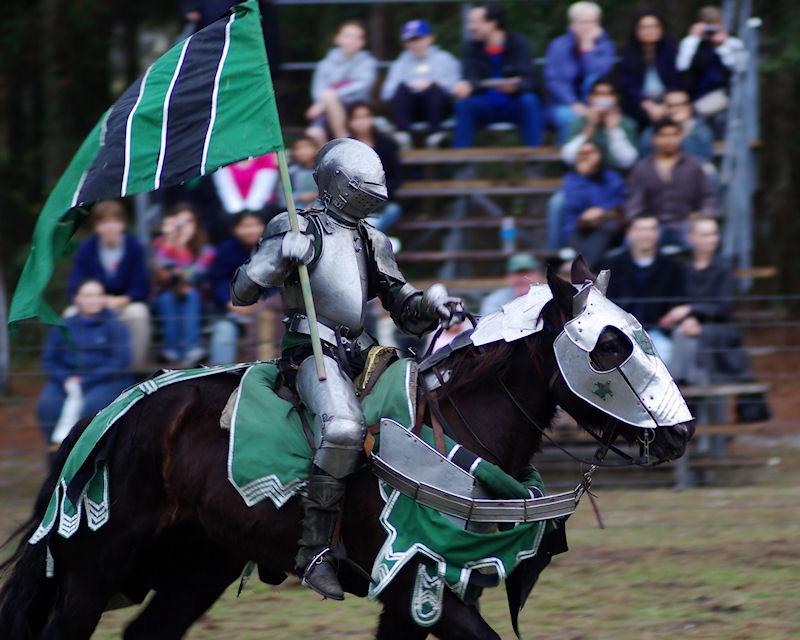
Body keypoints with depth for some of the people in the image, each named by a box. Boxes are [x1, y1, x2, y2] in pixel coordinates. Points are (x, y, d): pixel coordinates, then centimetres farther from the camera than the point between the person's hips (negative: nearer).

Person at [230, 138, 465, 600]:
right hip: (311, 352, -8)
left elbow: (405, 313, 22)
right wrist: (281, 256, -17)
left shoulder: (371, 241, 21)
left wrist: (433, 307, 1)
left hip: (359, 355, 8)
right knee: (345, 427, -35)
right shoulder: (297, 229, 4)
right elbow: (242, 294, -2)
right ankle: (315, 552, -30)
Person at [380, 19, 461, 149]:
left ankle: (434, 132, -38)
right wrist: (408, 86, -12)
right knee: (402, 87, -26)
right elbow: (386, 93, 5)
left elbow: (453, 86, -2)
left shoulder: (443, 59, 14)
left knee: (435, 87, -30)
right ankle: (402, 133, -41)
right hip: (410, 108, 2)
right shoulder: (401, 63, 19)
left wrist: (431, 85, -16)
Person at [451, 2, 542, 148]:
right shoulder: (471, 47, -2)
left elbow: (526, 81, -19)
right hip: (485, 107, 2)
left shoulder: (518, 43, -9)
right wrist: (466, 86, -39)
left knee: (529, 101, -33)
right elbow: (472, 79, -13)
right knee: (464, 104, -28)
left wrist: (513, 87, -44)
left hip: (514, 107, -2)